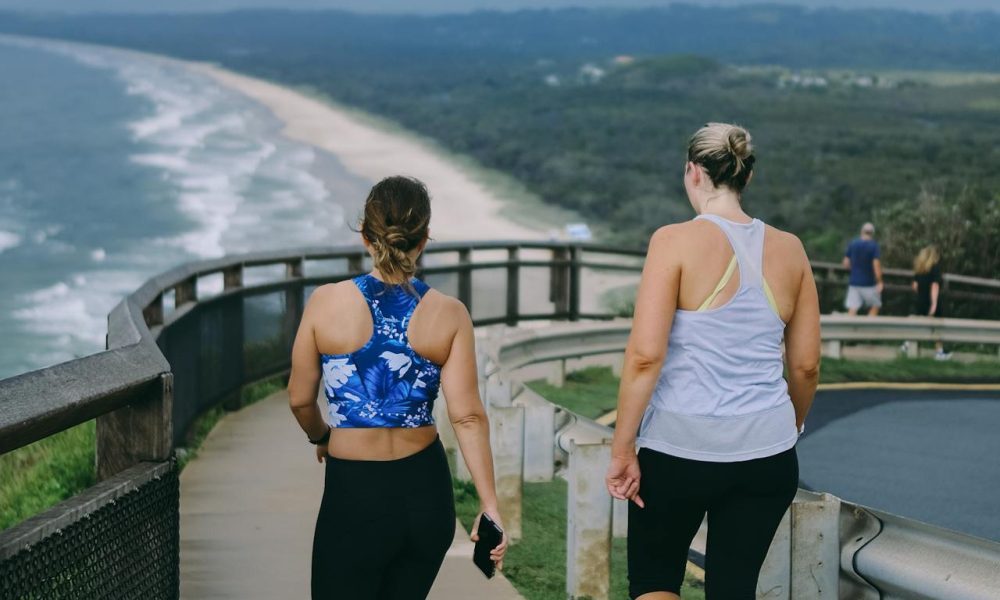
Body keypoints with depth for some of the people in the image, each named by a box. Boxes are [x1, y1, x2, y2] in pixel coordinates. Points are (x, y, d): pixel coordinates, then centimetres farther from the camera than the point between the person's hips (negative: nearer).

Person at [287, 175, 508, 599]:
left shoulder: (327, 303, -8)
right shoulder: (449, 314, -5)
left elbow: (300, 399, 2)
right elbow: (468, 417, -9)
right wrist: (490, 507, -6)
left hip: (355, 496, -3)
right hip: (427, 490, 3)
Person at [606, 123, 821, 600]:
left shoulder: (676, 242, -9)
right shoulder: (788, 250, 4)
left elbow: (644, 355, -15)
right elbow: (806, 365, 8)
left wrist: (622, 448, -7)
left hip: (678, 448, -3)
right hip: (766, 453, 4)